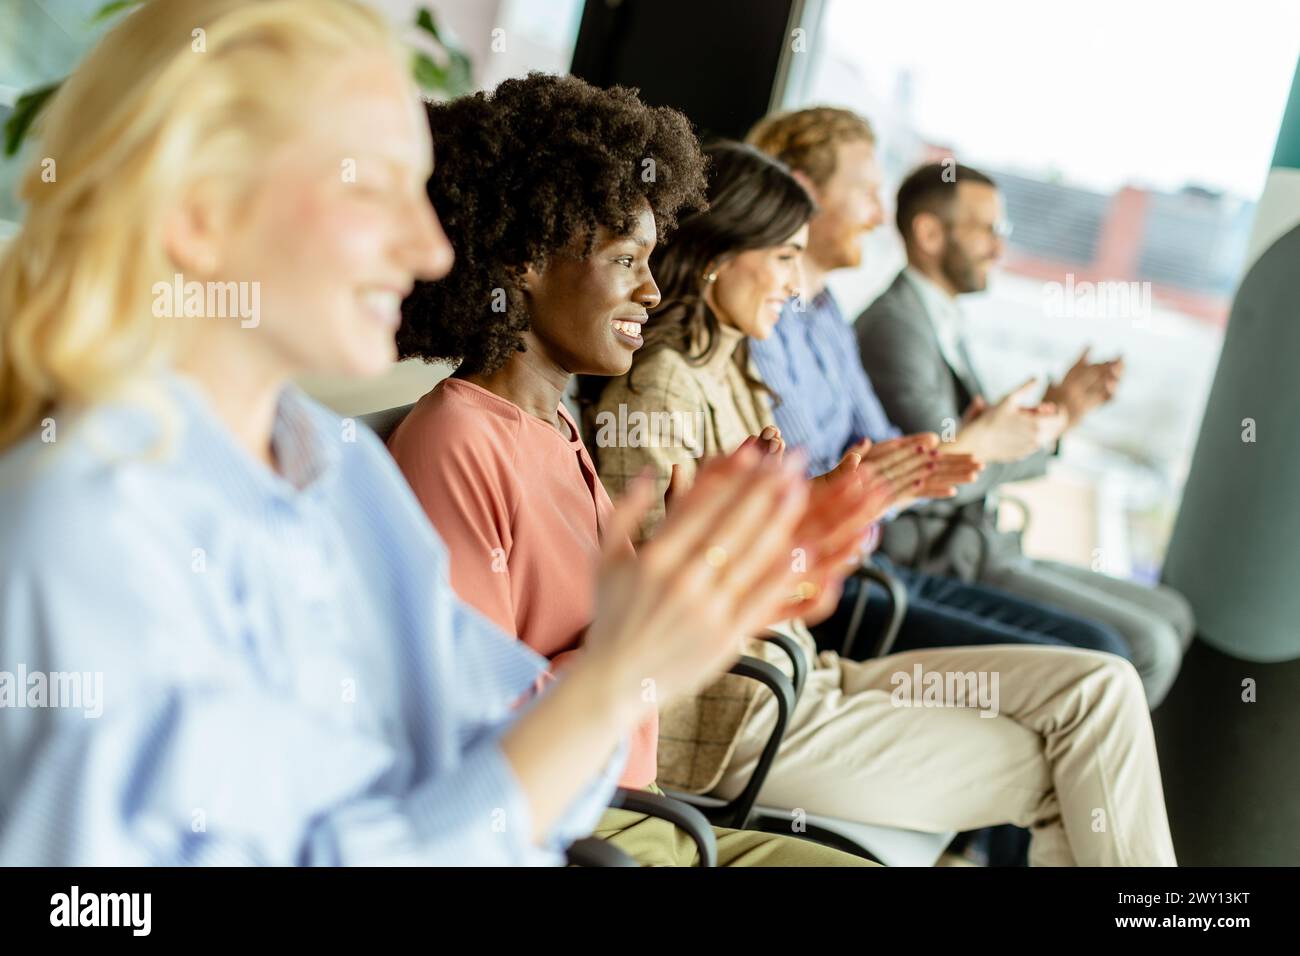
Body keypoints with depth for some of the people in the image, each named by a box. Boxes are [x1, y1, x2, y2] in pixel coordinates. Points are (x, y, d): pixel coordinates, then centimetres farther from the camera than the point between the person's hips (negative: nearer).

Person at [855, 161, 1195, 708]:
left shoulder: (941, 324, 18)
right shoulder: (895, 324, -15)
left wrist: (1058, 410, 0)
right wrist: (1053, 421, -10)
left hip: (984, 552, 11)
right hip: (939, 565, -11)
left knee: (1170, 616, 11)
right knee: (1144, 646, -18)